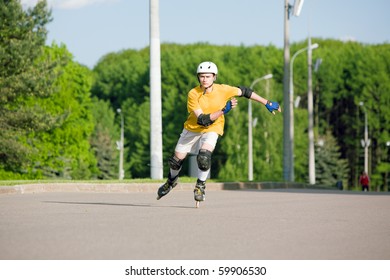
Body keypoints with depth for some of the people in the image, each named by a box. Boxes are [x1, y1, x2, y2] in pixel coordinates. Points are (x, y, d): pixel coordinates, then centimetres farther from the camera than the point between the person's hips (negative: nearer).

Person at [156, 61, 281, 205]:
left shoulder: (222, 90, -17)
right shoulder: (193, 94, -22)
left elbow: (244, 91, -2)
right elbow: (202, 120, -28)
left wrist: (267, 103, 1)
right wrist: (224, 110, -36)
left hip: (212, 129, -1)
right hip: (192, 128, 1)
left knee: (204, 156, -27)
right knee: (177, 159, 8)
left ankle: (200, 186, -3)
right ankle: (172, 180, 41)